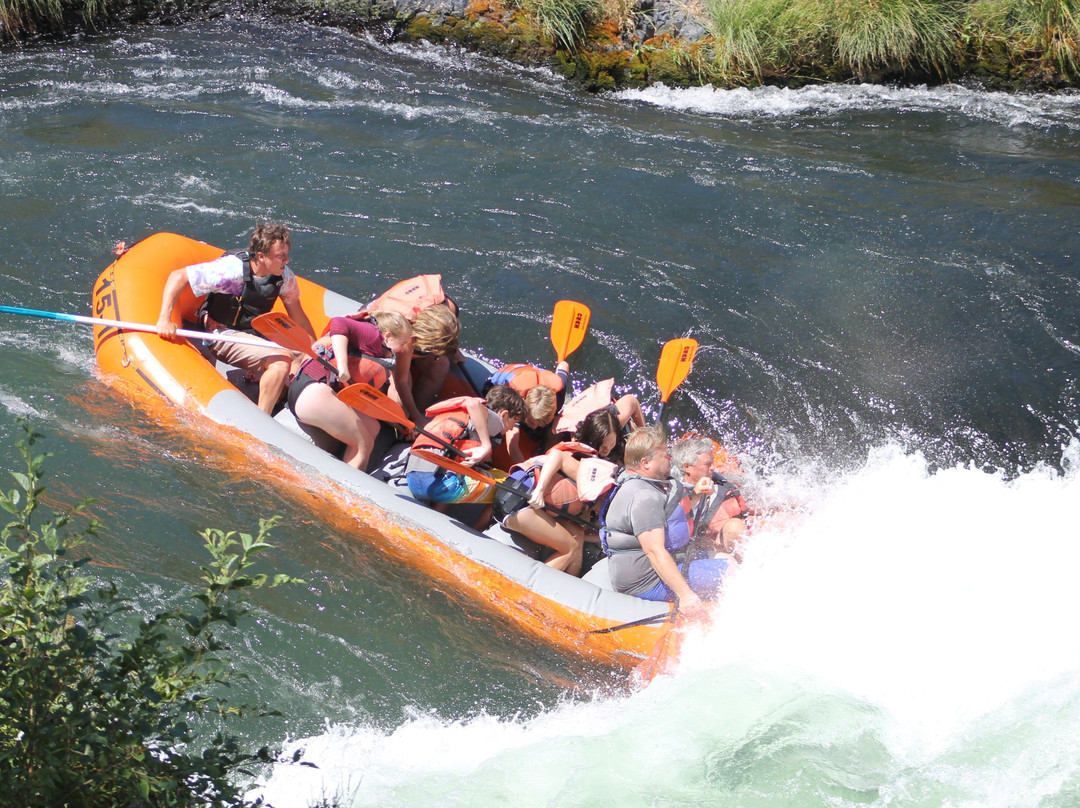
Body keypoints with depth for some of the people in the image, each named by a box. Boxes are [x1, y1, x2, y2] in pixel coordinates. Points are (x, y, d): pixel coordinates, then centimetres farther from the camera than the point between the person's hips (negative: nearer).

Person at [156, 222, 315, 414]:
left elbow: (299, 318, 6)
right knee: (282, 359, -30)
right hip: (224, 334, -7)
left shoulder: (284, 275, -7)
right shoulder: (233, 269, -24)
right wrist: (164, 319, -27)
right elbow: (178, 277, -21)